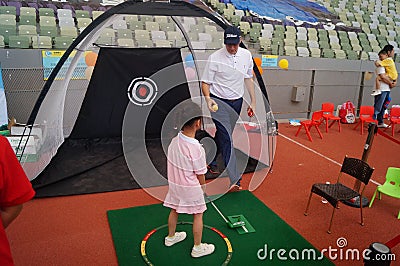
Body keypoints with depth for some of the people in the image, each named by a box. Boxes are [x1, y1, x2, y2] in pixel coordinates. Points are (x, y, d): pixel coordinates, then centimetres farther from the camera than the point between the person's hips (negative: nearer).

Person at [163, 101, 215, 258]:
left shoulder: (174, 141, -11)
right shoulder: (196, 148, -30)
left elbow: (174, 164, 1)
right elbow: (200, 175, -18)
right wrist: (203, 187, 1)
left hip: (174, 183, 7)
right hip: (190, 188, -6)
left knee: (174, 210, 25)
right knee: (198, 215, 12)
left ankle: (171, 237, 47)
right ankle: (197, 248, 27)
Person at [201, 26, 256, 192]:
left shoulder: (246, 55, 3)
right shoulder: (215, 58, -12)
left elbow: (248, 79, 13)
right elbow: (205, 82, -7)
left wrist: (253, 101, 11)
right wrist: (208, 98, -26)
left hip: (237, 102, 5)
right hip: (219, 102, -5)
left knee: (223, 135, 15)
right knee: (226, 138, -12)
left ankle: (210, 161, 39)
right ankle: (234, 179, -12)